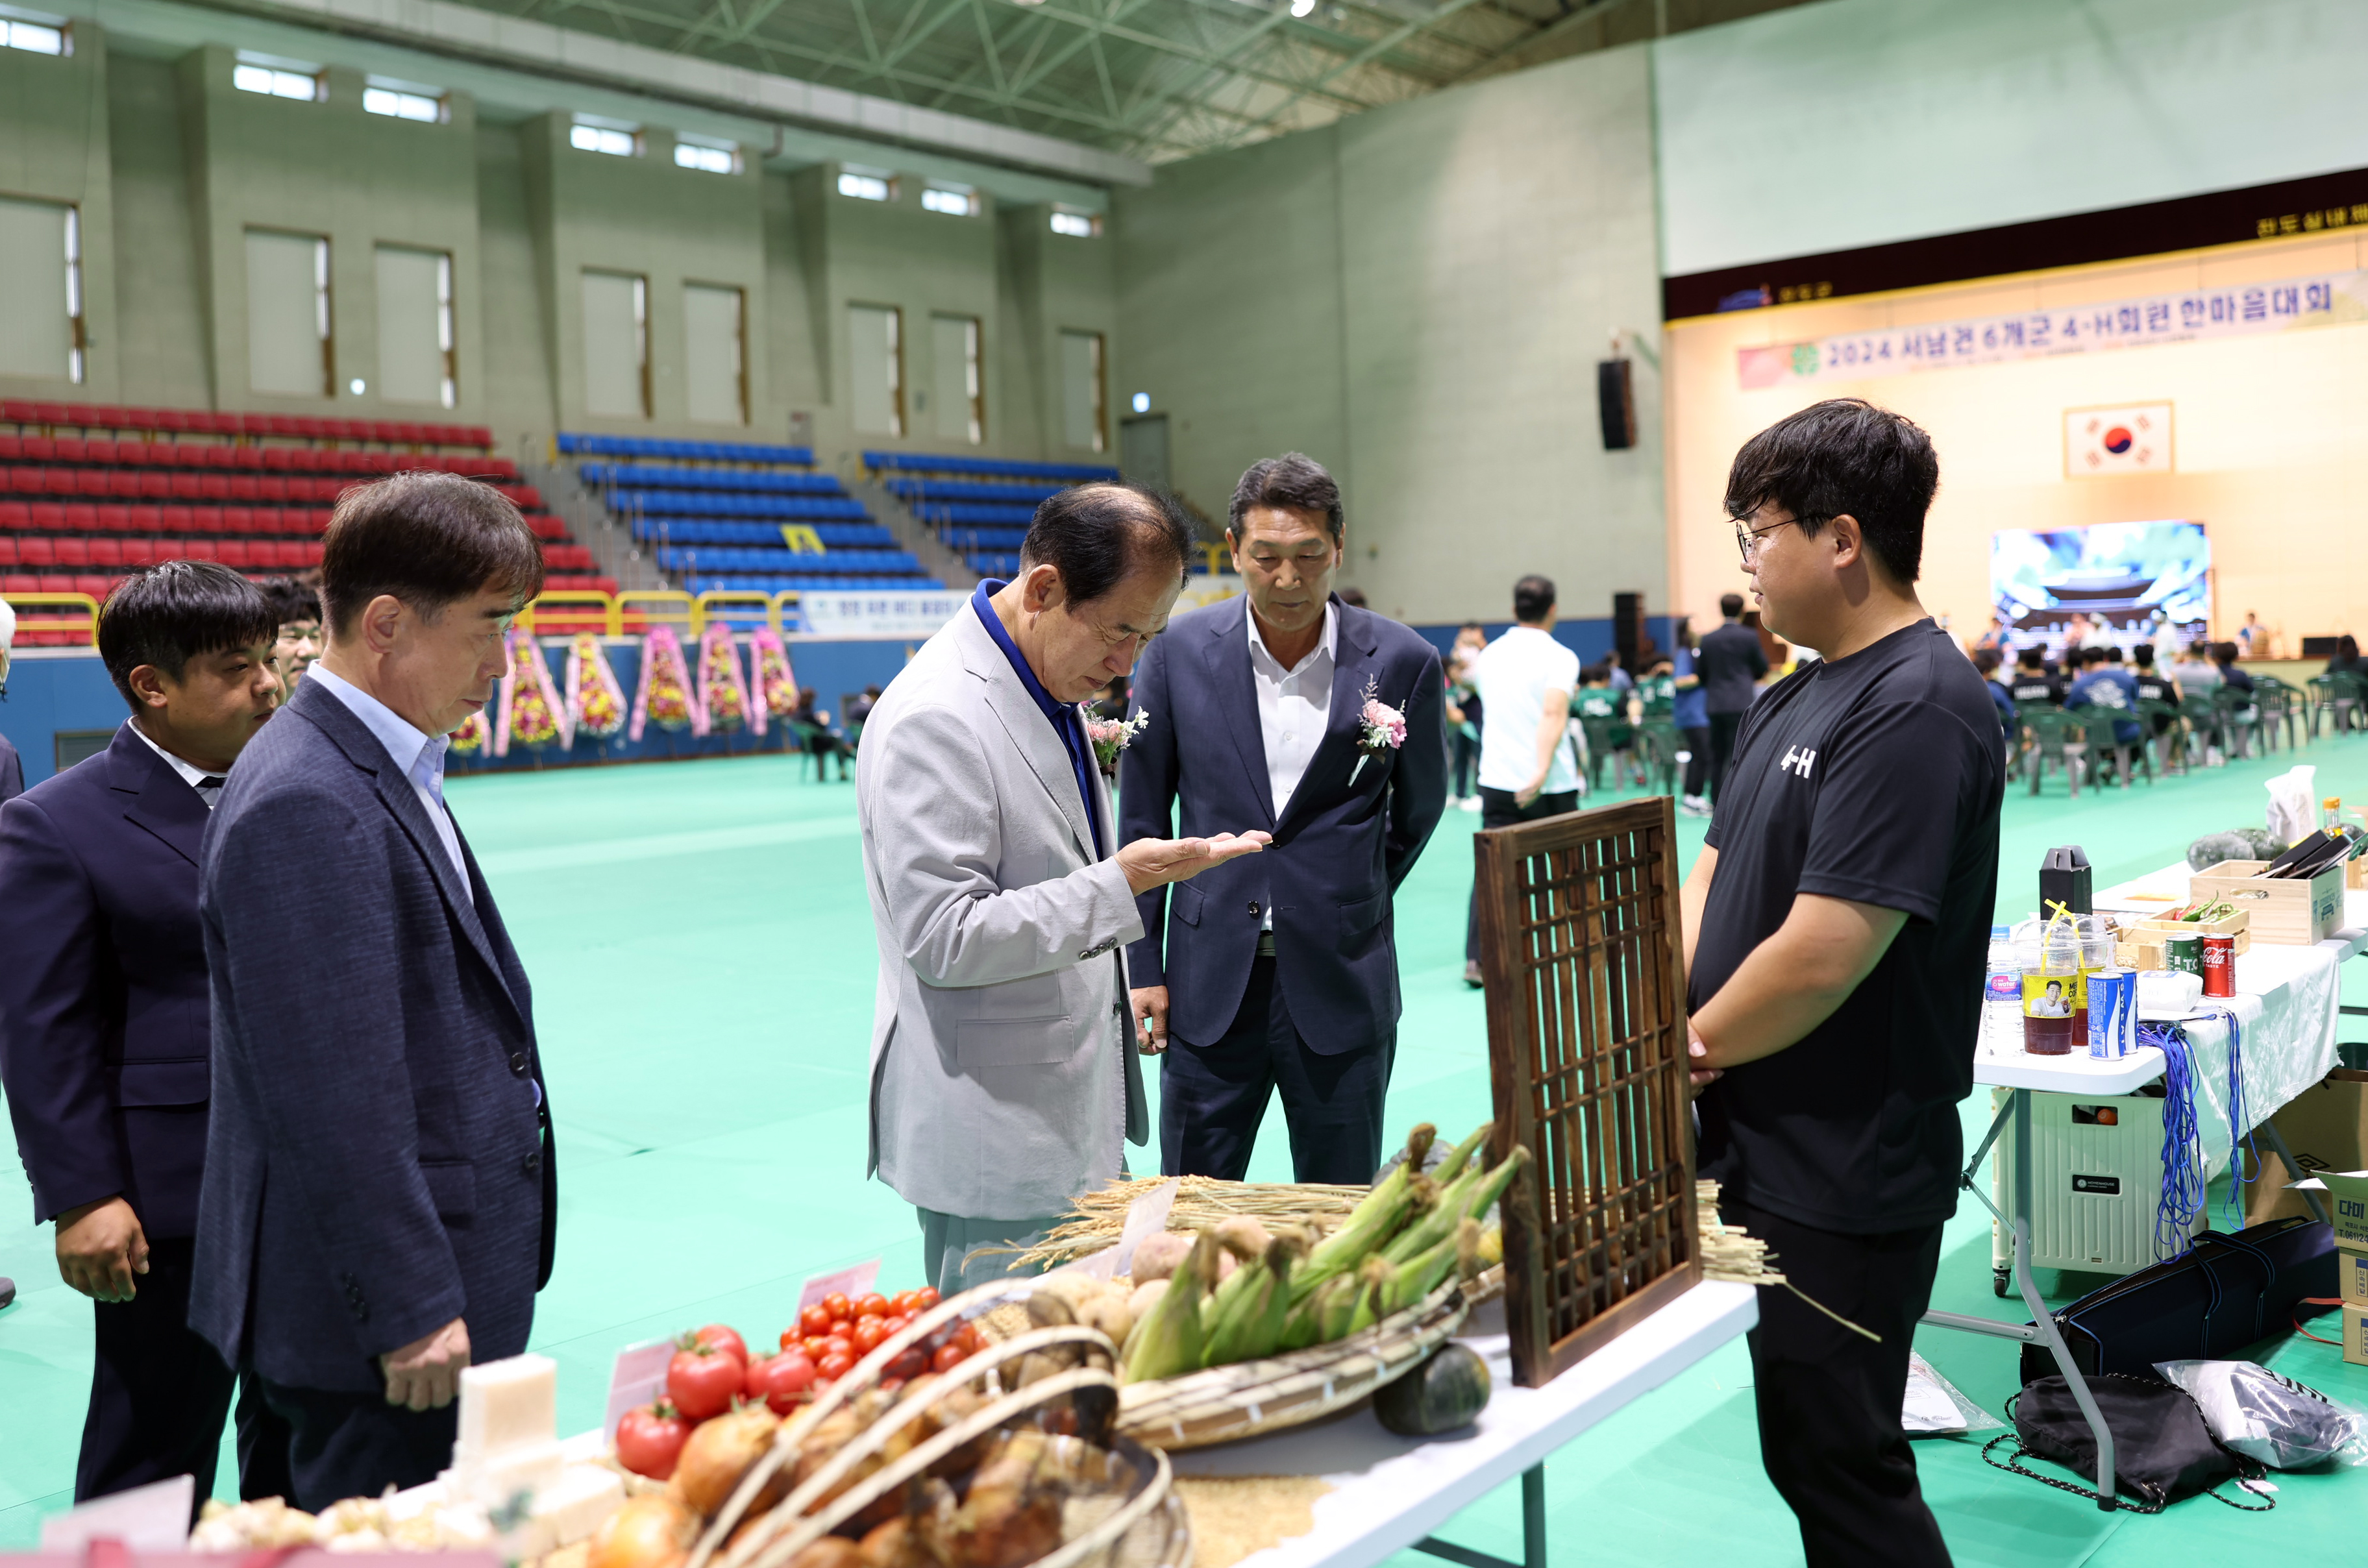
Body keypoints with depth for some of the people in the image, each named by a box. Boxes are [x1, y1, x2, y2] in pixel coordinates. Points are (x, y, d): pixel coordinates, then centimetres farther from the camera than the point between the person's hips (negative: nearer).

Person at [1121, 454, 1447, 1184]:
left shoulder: (1403, 662, -4)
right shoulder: (1179, 655, -3)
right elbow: (1141, 817, 4)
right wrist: (1142, 967, 2)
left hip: (1341, 987, 0)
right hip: (1210, 984, 0)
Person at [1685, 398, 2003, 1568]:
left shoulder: (1917, 711, -21)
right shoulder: (1791, 701, 10)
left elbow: (1823, 955, -25)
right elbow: (1712, 877, 12)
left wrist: (1692, 1046, -9)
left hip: (1846, 1180, -9)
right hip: (1766, 1154, 9)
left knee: (1835, 1464, 4)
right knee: (1809, 1449, 21)